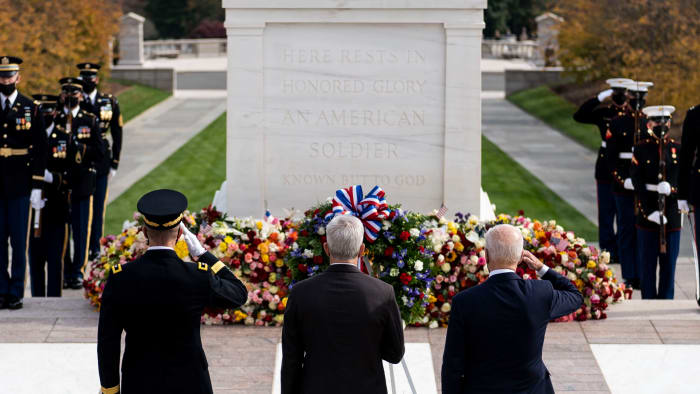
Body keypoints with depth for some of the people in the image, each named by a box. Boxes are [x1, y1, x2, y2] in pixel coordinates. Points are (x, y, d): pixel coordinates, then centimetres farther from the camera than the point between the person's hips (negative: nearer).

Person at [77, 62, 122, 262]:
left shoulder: (110, 102, 5)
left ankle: (95, 247, 11)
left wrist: (114, 163, 5)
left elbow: (117, 134, 9)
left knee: (98, 207, 4)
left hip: (101, 163, 1)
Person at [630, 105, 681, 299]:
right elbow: (638, 184, -4)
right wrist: (650, 212, -13)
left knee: (669, 263, 4)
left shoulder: (678, 149, 7)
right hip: (647, 216, -2)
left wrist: (671, 189, -17)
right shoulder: (641, 149, 1)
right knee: (648, 263, 2)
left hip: (672, 215, 2)